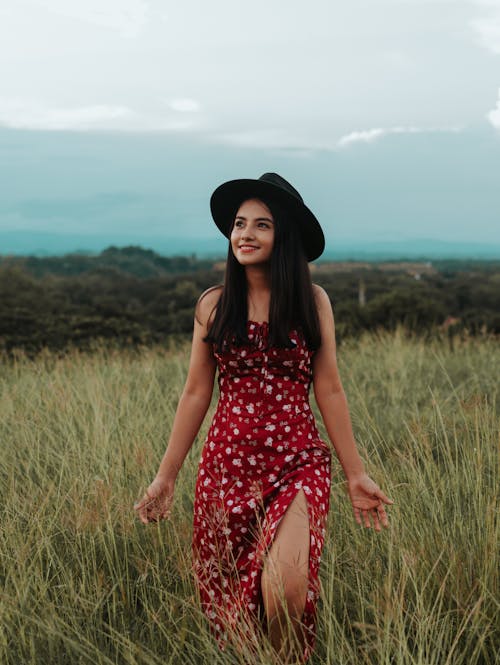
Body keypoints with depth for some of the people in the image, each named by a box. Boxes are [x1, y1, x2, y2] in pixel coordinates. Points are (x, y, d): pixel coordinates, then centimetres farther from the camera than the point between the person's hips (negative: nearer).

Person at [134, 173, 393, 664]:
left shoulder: (312, 301, 2)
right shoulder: (213, 304, 4)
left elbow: (328, 390, 4)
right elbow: (196, 393, 8)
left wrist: (355, 475, 3)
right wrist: (166, 476, 7)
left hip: (297, 465, -2)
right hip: (227, 464, 2)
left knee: (286, 591, -21)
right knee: (229, 605, 6)